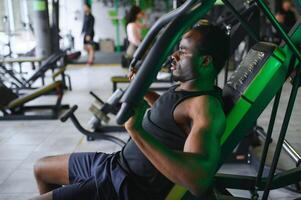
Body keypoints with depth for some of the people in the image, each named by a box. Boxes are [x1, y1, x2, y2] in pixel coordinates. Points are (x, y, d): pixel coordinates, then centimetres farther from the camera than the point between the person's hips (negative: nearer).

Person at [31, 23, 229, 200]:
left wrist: (136, 130, -41)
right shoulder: (187, 88, 5)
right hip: (117, 162, 9)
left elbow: (199, 180, -41)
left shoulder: (206, 106, -25)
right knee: (41, 168, 20)